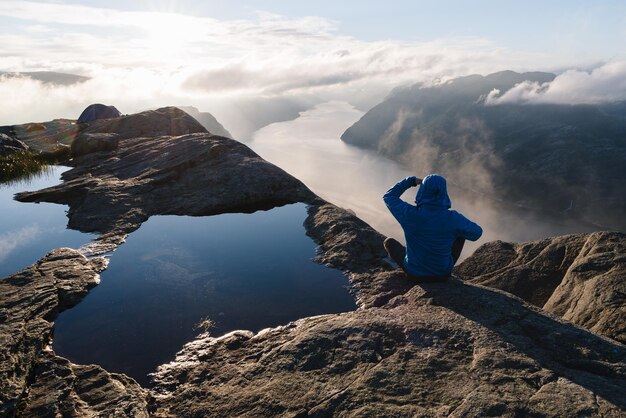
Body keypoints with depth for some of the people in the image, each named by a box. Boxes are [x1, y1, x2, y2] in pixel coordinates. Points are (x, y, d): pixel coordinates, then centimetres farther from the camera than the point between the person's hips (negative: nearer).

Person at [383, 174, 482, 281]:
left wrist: (411, 181, 0)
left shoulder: (409, 214, -26)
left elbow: (389, 197, -5)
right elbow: (476, 233, -4)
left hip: (414, 271, 0)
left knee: (389, 242, 25)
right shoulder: (453, 218, -24)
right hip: (442, 271, 1)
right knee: (462, 233, 24)